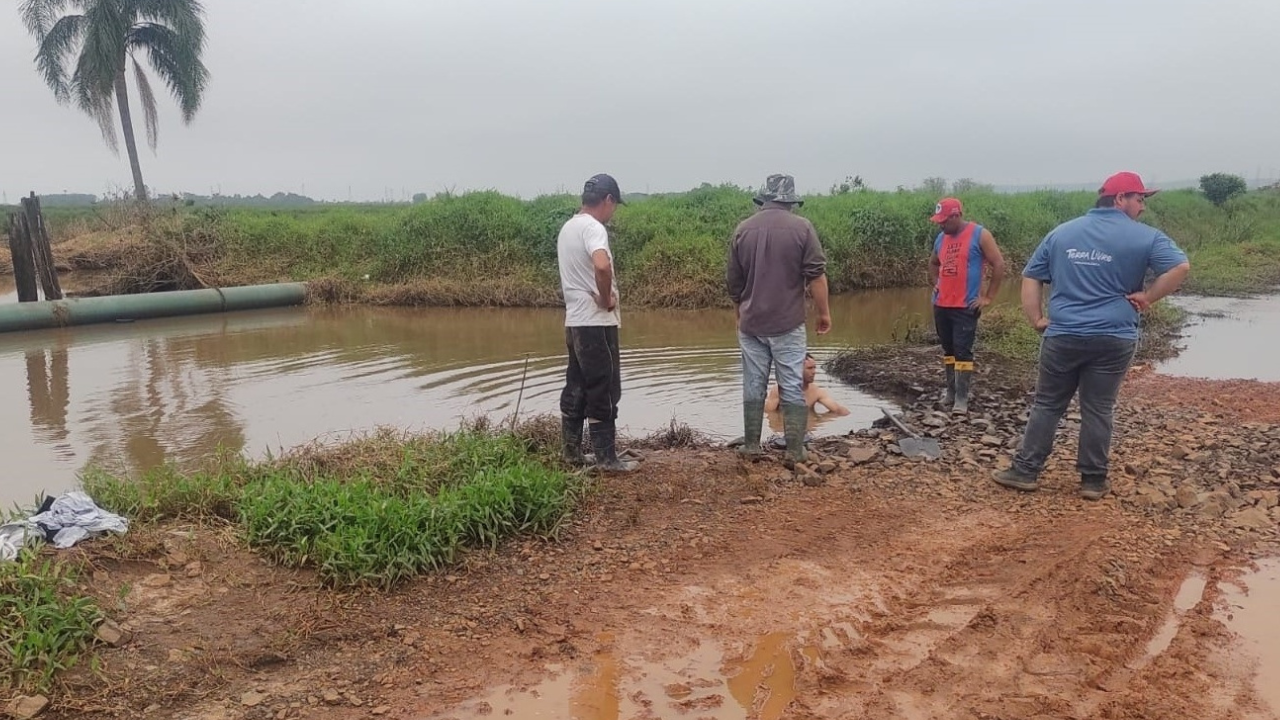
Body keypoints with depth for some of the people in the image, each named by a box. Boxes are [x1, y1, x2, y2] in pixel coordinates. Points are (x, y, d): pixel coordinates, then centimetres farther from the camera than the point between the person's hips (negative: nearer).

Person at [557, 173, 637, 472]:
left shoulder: (568, 228, 15)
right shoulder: (593, 228, -15)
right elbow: (602, 266, -35)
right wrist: (607, 299, -19)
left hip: (575, 320, 9)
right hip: (596, 323, -9)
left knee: (576, 388, 13)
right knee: (604, 391, -3)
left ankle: (572, 451, 20)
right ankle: (606, 457, 3)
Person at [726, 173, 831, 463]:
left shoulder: (743, 229, 4)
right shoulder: (802, 227, -7)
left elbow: (733, 281, 10)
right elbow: (816, 275, -9)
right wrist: (824, 312, 2)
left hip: (751, 323, 3)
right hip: (788, 323, -3)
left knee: (753, 385, 10)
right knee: (792, 387, 3)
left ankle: (752, 445, 16)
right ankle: (795, 450, 5)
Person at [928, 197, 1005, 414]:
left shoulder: (979, 235, -8)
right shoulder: (941, 238, 10)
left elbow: (999, 264, -8)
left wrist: (988, 297, -9)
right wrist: (935, 284, 12)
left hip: (966, 307, -6)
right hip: (941, 305, 6)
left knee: (963, 352, -7)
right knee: (948, 350, 13)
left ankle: (962, 399, -3)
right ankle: (951, 392, 24)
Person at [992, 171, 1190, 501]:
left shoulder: (1061, 232, 9)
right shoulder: (1145, 237, -1)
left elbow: (1031, 276, 10)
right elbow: (1180, 267, -13)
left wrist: (1036, 319, 9)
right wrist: (1147, 298, -3)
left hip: (1062, 336, 2)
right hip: (1113, 339, -2)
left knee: (1047, 405, 10)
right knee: (1098, 410, 6)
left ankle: (1025, 471, 12)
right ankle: (1093, 480, 15)